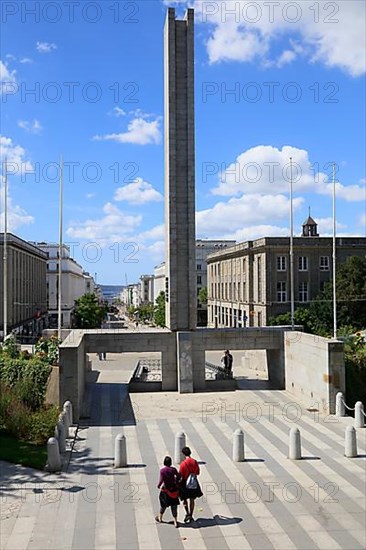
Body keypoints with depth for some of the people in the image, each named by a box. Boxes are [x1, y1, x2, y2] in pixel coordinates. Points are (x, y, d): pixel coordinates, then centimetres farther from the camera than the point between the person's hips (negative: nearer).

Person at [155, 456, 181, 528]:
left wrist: (158, 486, 1)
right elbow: (178, 476, -4)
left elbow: (161, 480, -18)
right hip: (173, 489, 1)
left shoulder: (162, 470, -16)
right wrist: (176, 483, 14)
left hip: (166, 490, -1)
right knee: (174, 505, 8)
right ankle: (175, 521, 7)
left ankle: (160, 518, 38)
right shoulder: (173, 469, -9)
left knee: (163, 504, 19)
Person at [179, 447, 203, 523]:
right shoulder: (195, 462, -7)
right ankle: (190, 516, 21)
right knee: (192, 500, 15)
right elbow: (197, 473, 4)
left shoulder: (183, 464, -19)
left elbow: (180, 475, -15)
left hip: (185, 483, -4)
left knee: (184, 499, 13)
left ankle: (187, 514, 0)